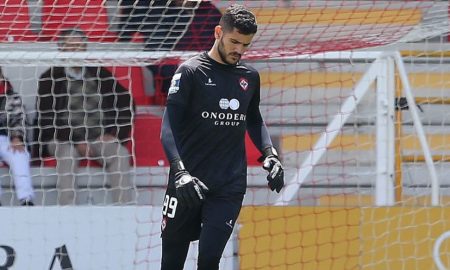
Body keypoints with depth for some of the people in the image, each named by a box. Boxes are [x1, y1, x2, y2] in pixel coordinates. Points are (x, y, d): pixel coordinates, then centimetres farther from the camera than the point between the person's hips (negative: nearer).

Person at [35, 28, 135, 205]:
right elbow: (46, 119, -6)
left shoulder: (100, 75, 12)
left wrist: (114, 133, 0)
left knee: (120, 153, -24)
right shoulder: (50, 79, 1)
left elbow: (126, 104, 14)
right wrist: (77, 142, -14)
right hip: (62, 139, -3)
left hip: (99, 138, 3)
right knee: (68, 154, -34)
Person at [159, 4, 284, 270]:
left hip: (230, 187, 2)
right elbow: (169, 128, -10)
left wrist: (270, 153, 6)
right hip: (188, 183, -2)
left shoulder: (250, 77, 9)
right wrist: (180, 172, -24)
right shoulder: (191, 71, -5)